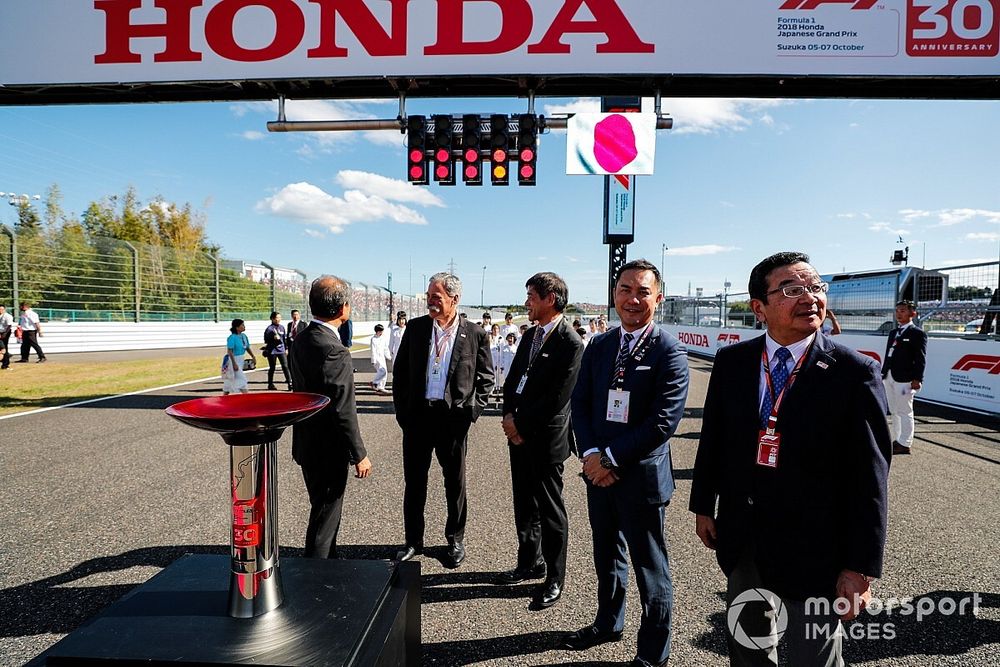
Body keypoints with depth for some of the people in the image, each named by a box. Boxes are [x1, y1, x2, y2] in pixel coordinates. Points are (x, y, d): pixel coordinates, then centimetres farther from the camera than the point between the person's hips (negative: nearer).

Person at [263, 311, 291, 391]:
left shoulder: (282, 327, 9)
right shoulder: (269, 328, -7)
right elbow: (266, 340, -6)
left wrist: (285, 349, 17)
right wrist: (273, 338, -22)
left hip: (281, 350, 4)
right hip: (272, 351, -4)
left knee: (285, 366, -6)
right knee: (272, 368, 7)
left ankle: (289, 383, -5)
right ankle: (270, 384, 21)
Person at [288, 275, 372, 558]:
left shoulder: (301, 340, 3)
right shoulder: (334, 351, -26)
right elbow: (343, 411, -24)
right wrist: (359, 455, -15)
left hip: (306, 443, 9)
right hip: (328, 450, -9)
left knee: (324, 510, 24)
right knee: (325, 515, 6)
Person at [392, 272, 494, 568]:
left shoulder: (475, 334, -4)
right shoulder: (415, 328, 1)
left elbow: (486, 378, 3)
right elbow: (400, 372, 7)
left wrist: (472, 410, -6)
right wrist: (401, 410, 2)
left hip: (453, 418, -2)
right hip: (417, 415, 2)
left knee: (455, 483, 12)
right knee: (414, 482, 13)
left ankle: (455, 540, 31)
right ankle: (413, 541, 30)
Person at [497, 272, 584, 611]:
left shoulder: (570, 343, -17)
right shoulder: (531, 335, 9)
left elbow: (557, 399, -19)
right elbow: (513, 378, 13)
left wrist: (521, 425, -12)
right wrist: (509, 415, -1)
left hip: (545, 437, -8)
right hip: (519, 432, 8)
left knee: (550, 510, 6)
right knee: (524, 504, 19)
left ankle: (555, 578, 23)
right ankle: (530, 562, 38)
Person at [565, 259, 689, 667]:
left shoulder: (669, 353, -12)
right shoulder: (598, 346, 5)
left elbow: (663, 421, -17)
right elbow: (580, 402, 5)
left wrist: (612, 459, -16)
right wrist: (590, 453, -9)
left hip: (642, 476, -5)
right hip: (599, 471, 6)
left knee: (650, 567, 11)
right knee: (607, 555, 23)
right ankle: (608, 622, 46)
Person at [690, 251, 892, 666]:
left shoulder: (854, 373, -14)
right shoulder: (731, 362, -4)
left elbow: (868, 476, -13)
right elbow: (712, 438, 5)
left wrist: (860, 567, -13)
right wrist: (703, 506, 8)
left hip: (813, 547, -3)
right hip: (741, 537, 4)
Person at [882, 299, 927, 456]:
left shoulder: (918, 333, -5)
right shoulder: (893, 332, 16)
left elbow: (920, 359, -10)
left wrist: (917, 379, -16)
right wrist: (883, 374, 12)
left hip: (905, 379, -8)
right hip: (889, 378, 8)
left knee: (905, 412, -1)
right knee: (894, 412, 15)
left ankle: (905, 444, 7)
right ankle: (896, 440, 24)